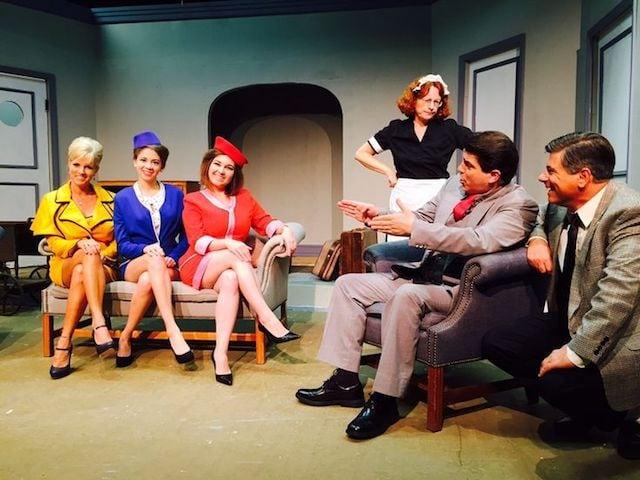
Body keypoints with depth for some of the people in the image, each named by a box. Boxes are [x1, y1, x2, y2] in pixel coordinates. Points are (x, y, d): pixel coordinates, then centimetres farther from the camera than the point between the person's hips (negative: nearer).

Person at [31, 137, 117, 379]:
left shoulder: (109, 200, 14)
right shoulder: (52, 200, 11)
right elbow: (54, 243, 4)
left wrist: (103, 254, -12)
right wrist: (79, 244, -17)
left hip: (103, 267, 1)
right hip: (65, 266, -1)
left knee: (81, 275, -37)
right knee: (89, 256, -38)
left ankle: (64, 343, -34)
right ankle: (99, 324, -49)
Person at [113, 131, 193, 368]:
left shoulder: (175, 195, 11)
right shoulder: (123, 198, 8)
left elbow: (185, 237, 10)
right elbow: (122, 244, 4)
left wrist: (172, 257, -10)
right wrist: (146, 249, -17)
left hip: (169, 265, 1)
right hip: (134, 264, -1)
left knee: (147, 280, -36)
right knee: (155, 261, -38)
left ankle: (125, 337, -20)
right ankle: (172, 331, -47)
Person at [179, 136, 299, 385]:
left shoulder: (244, 197, 16)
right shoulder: (193, 201, 5)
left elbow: (264, 221, 3)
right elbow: (197, 242, -9)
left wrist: (284, 229, -20)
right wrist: (229, 244, -27)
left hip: (230, 269, 2)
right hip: (198, 267, -2)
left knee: (230, 280, -35)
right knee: (236, 258, -33)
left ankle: (221, 353, -40)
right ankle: (268, 320, -38)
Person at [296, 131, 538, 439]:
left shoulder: (518, 205, -12)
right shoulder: (456, 184, 10)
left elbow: (480, 241, -29)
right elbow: (422, 218, 19)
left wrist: (413, 227, -29)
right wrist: (378, 217, 3)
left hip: (460, 291, -8)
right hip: (426, 275, 9)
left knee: (406, 295, -37)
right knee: (348, 284, 2)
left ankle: (385, 401, -23)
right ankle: (346, 382, 3)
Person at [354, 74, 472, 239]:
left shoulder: (449, 128, 5)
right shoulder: (396, 129, 8)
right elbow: (361, 154, 12)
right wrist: (388, 170, 1)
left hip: (437, 198, -1)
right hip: (403, 199, 1)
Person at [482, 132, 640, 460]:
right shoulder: (561, 206, 0)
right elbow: (541, 220, 26)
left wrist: (575, 352, -31)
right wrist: (537, 240, 2)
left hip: (612, 340, -8)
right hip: (566, 321, 8)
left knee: (555, 381, -28)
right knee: (494, 344, -1)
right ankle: (584, 413, 14)